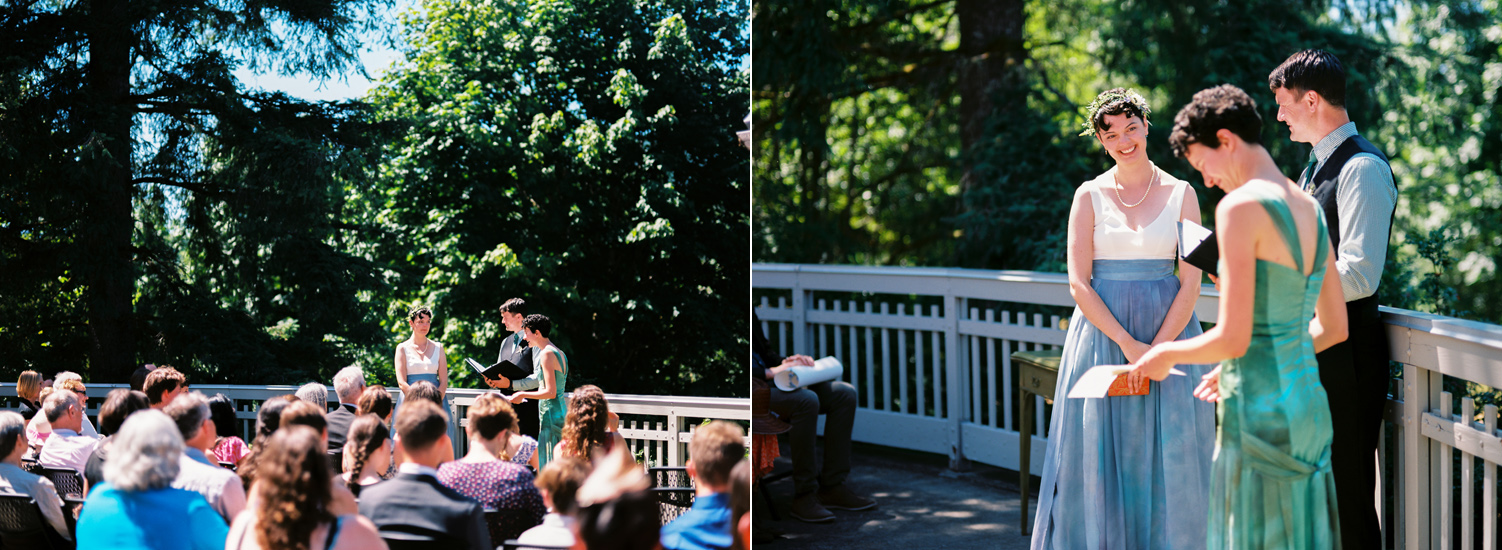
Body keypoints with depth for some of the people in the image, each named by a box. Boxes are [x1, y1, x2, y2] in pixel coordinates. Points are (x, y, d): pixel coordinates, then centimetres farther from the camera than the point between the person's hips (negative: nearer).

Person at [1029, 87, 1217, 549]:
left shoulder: (1180, 194, 3)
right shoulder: (1090, 195, 3)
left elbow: (1190, 284, -1)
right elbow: (1079, 284, -3)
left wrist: (1157, 350, -12)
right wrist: (1127, 344, -12)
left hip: (1169, 333, 0)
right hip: (1103, 334, 0)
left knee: (1168, 457, 0)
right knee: (1102, 457, 1)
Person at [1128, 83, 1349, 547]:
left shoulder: (1242, 206, -13)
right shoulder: (1311, 208, 12)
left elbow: (1233, 337, -18)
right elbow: (1333, 327, 19)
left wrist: (1167, 354, 1)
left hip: (1259, 410, -8)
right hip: (1308, 401, 8)